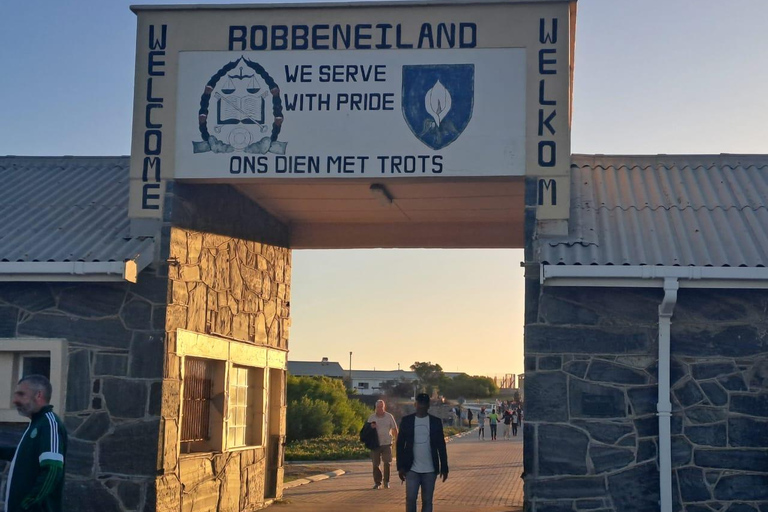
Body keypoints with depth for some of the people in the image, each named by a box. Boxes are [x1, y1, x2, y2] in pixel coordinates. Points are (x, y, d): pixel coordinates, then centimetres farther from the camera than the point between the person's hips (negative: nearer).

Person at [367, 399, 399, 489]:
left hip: (387, 443, -1)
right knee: (376, 464, 2)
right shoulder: (371, 417, 4)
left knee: (387, 463, -3)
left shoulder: (389, 417, 2)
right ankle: (377, 482, 12)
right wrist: (371, 427, -14)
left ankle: (386, 482, 10)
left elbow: (394, 429, 6)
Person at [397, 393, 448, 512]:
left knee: (427, 501, 4)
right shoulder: (407, 420, 1)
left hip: (430, 470, 1)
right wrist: (400, 467, -3)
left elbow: (441, 446, 5)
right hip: (412, 469, -1)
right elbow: (400, 444, 3)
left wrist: (444, 468, 2)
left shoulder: (436, 421, 3)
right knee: (410, 499, -7)